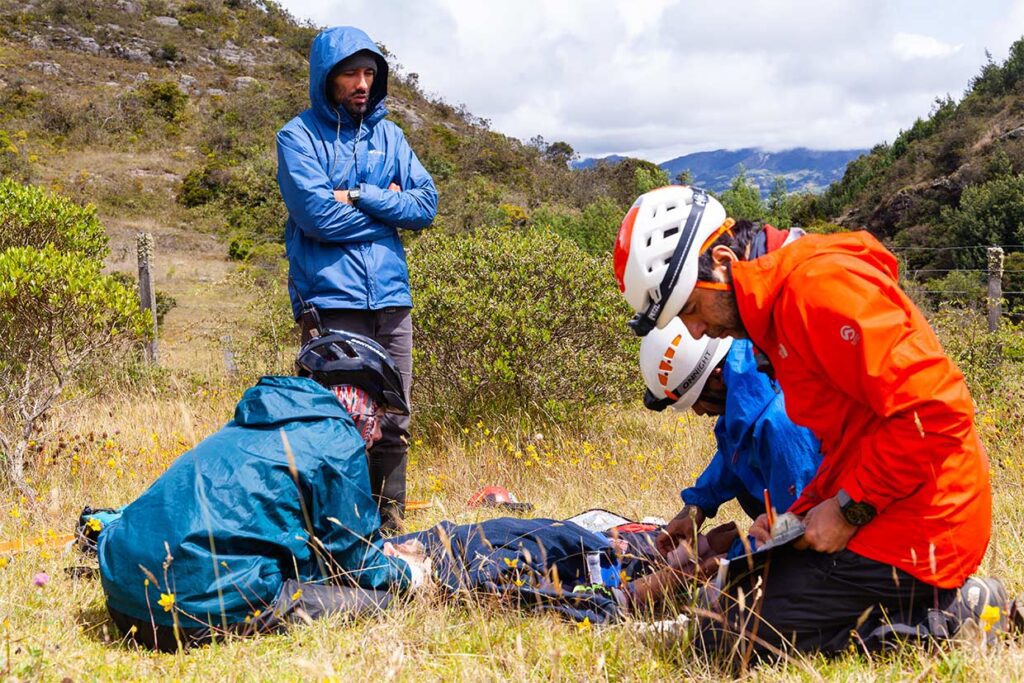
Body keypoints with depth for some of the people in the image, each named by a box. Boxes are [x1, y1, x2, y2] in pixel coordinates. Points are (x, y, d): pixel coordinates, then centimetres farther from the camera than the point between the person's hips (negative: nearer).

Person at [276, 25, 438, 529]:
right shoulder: (299, 136, 0)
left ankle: (390, 523, 18)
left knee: (393, 422, 7)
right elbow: (318, 216, -13)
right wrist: (387, 207, -1)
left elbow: (426, 203, 4)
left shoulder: (388, 134, 15)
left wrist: (360, 196, -8)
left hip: (391, 297, 5)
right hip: (332, 299, -5)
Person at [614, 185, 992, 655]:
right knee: (748, 591, 16)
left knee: (759, 629, -7)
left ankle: (947, 617, 0)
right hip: (871, 512, 10)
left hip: (912, 527, -10)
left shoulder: (821, 285, -19)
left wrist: (848, 509, -17)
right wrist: (800, 516, 5)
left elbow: (935, 412, -25)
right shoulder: (776, 306, 13)